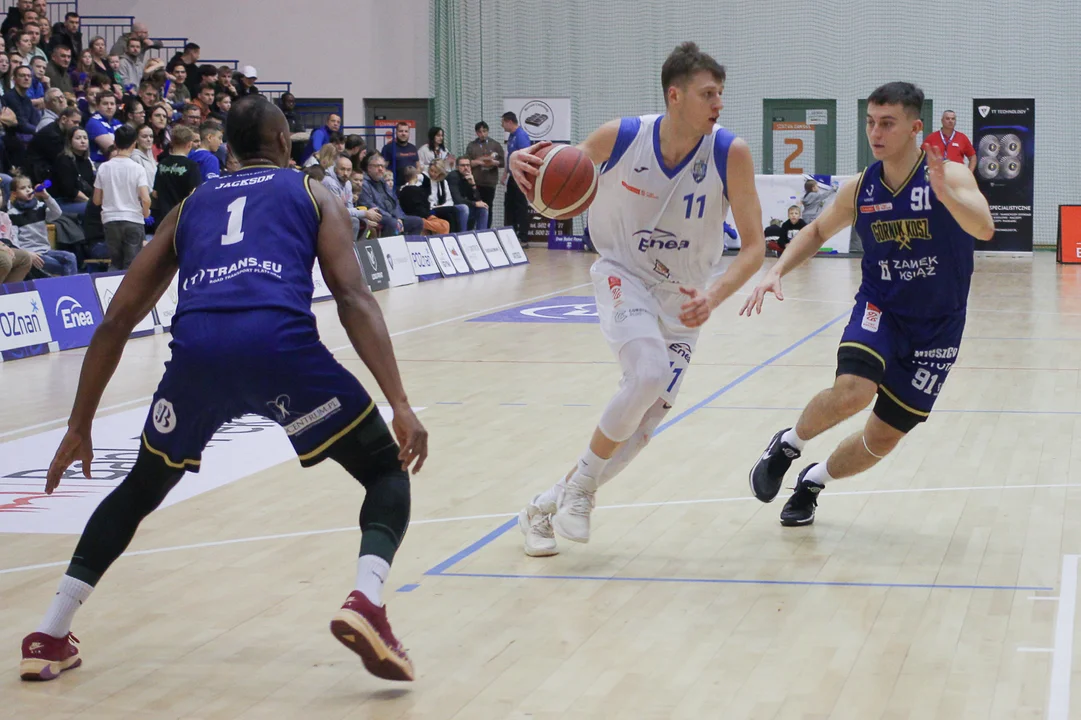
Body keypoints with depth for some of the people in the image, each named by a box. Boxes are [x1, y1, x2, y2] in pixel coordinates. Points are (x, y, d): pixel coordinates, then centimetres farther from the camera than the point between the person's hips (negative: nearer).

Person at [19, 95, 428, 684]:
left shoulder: (191, 205, 33)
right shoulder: (312, 195, 24)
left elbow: (117, 319, 28)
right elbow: (353, 300, 7)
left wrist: (80, 426, 33)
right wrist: (400, 405, 1)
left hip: (197, 348, 3)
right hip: (281, 342, -3)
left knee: (140, 490, 29)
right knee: (387, 470, 16)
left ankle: (49, 637, 22)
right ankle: (366, 602, -11)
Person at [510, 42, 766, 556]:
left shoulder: (730, 154, -19)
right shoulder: (620, 137, -18)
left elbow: (754, 247, -15)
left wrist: (714, 297, -32)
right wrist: (525, 163, -24)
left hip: (681, 299, 3)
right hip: (623, 276, -3)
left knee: (644, 423, 1)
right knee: (650, 373, -30)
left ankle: (545, 508, 21)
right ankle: (581, 483, -7)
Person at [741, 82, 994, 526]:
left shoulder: (950, 176, -14)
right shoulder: (859, 189, -3)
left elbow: (984, 229, -32)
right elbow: (818, 231, 14)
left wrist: (945, 194, -50)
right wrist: (777, 272, 0)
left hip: (936, 330, -1)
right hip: (879, 310, 1)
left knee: (882, 440, 4)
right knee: (852, 391, -30)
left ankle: (813, 481, 33)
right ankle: (788, 444, -1)